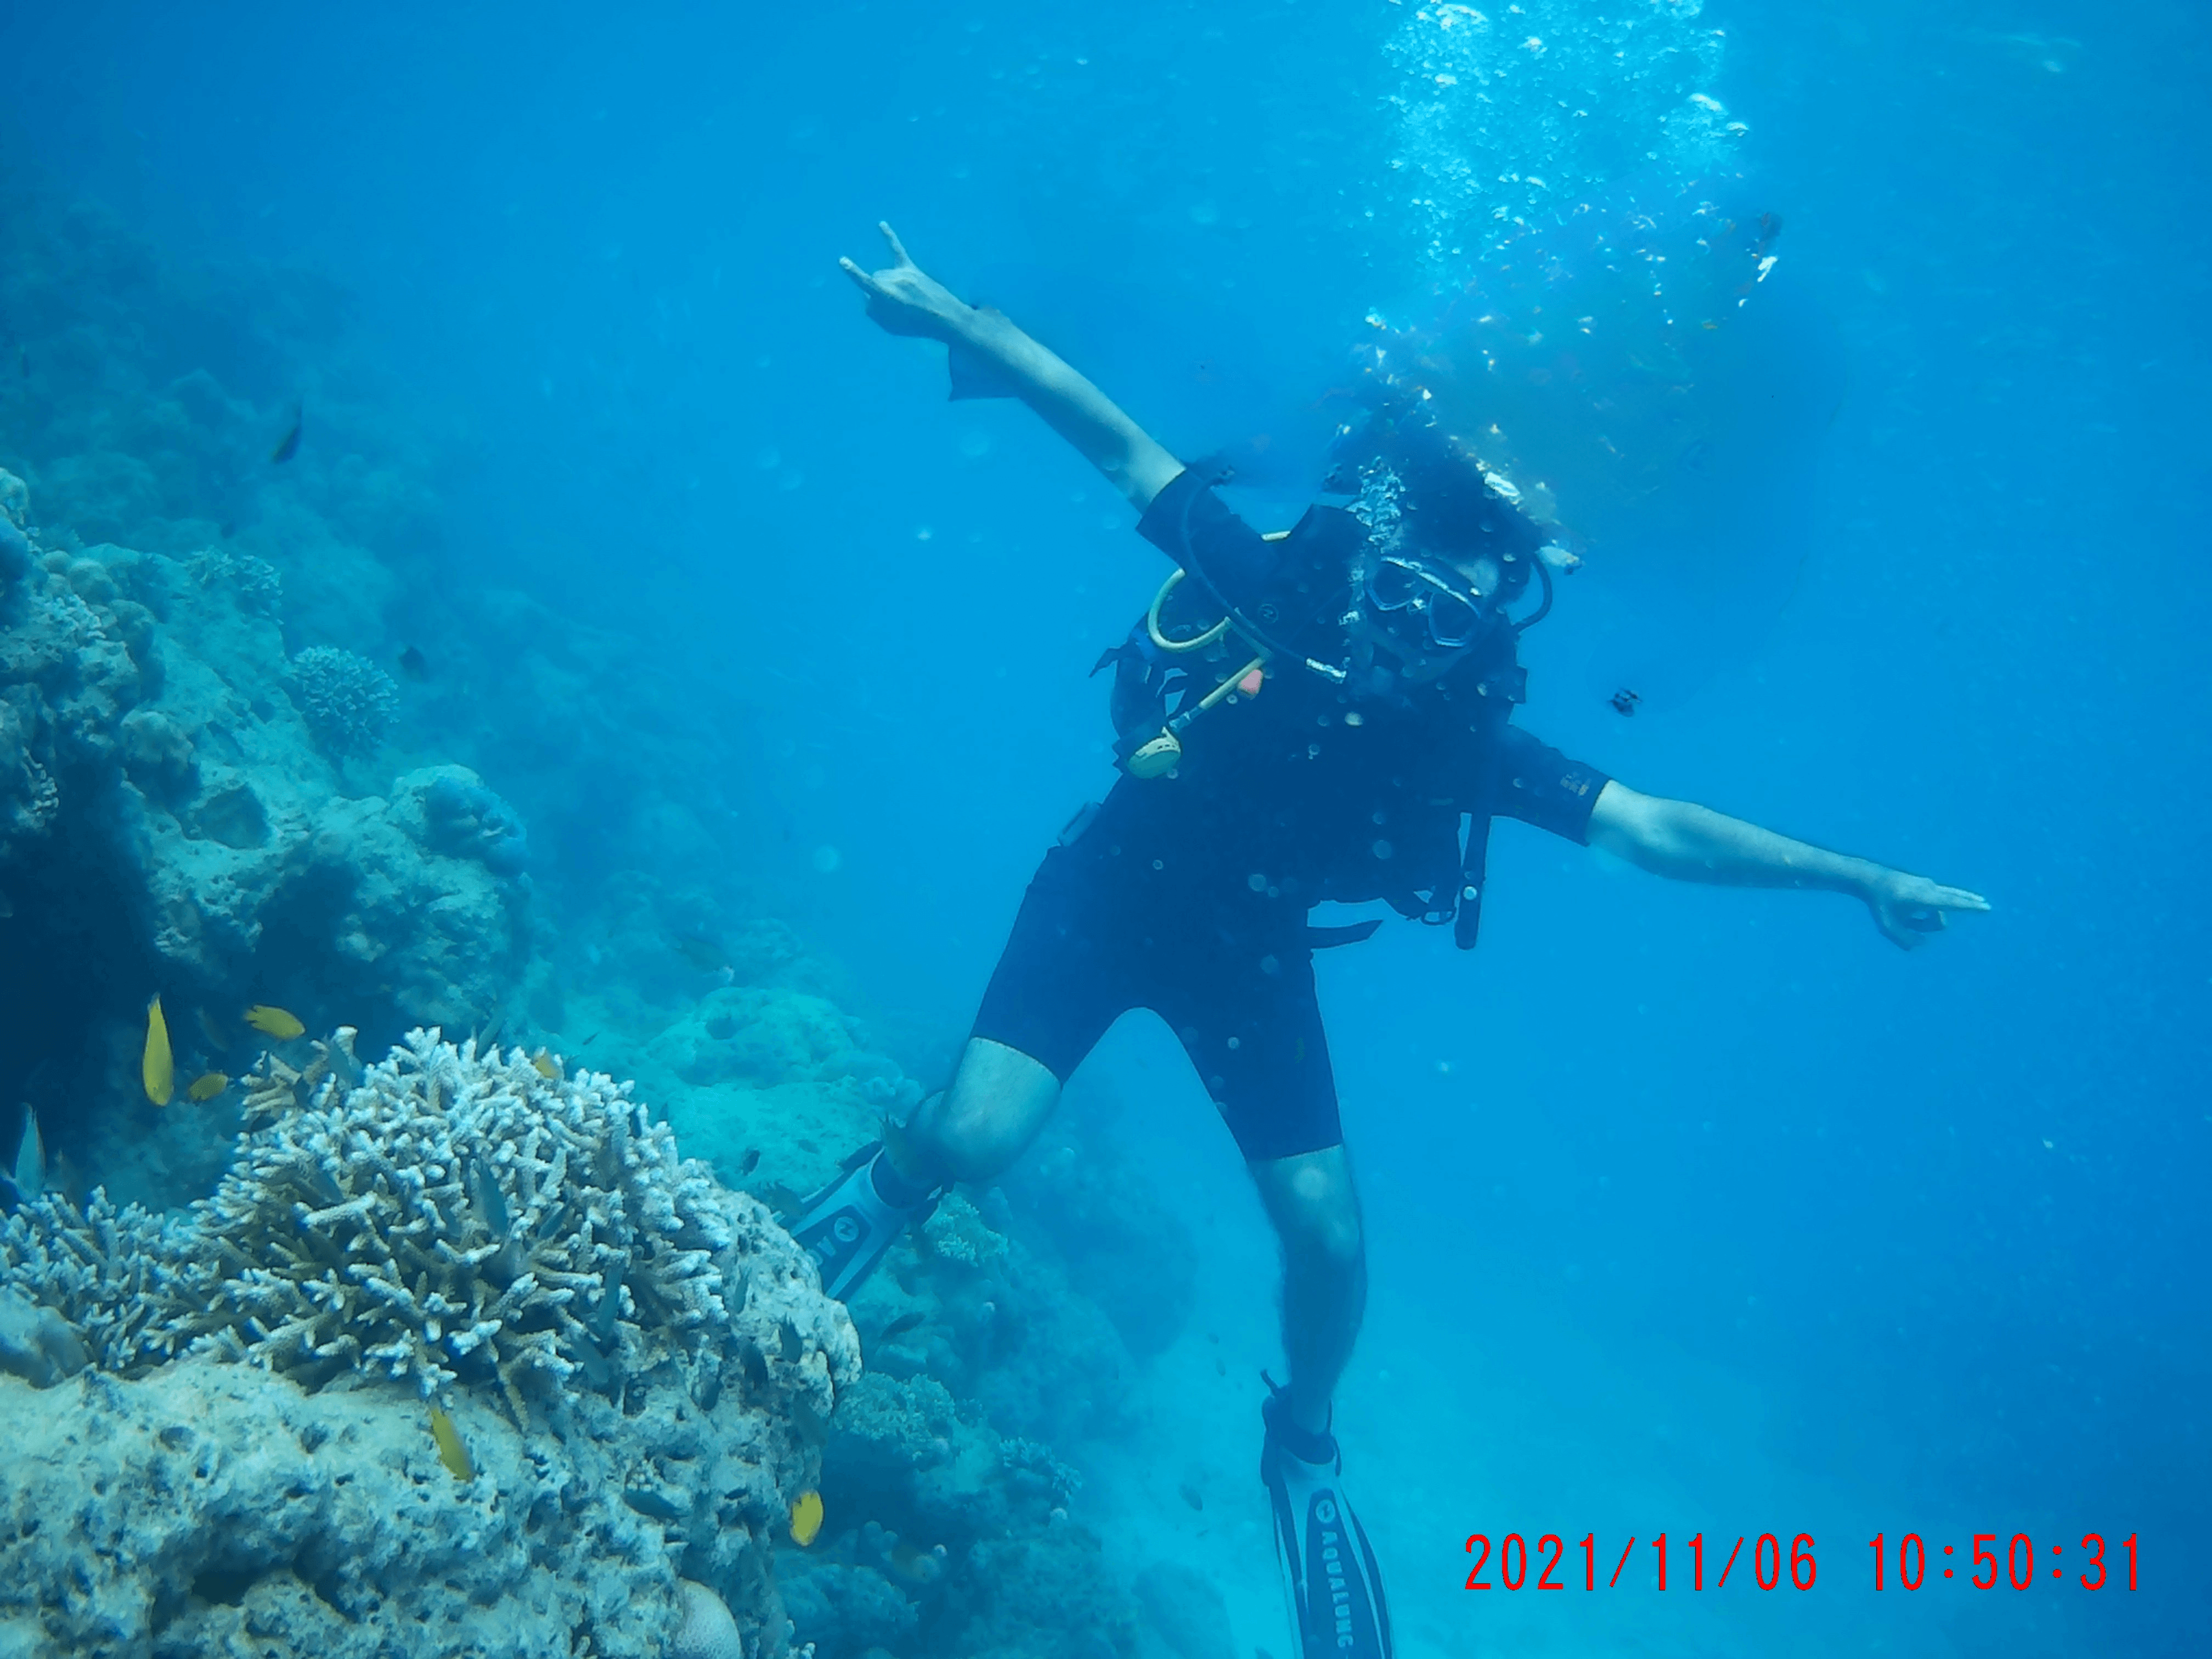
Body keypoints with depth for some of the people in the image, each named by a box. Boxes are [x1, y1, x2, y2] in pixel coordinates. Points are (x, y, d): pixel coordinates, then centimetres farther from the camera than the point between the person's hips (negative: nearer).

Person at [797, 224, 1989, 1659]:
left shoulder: (1469, 730, -19)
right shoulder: (1274, 588, -25)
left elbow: (1657, 831, -15)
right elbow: (1122, 440, -20)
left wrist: (1860, 879, -16)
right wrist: (951, 315, -21)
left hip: (1251, 948, 2)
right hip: (1116, 888, -2)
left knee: (1331, 1236, -2)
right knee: (974, 1138, -19)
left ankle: (1305, 1445, 30)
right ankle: (895, 1178, 22)